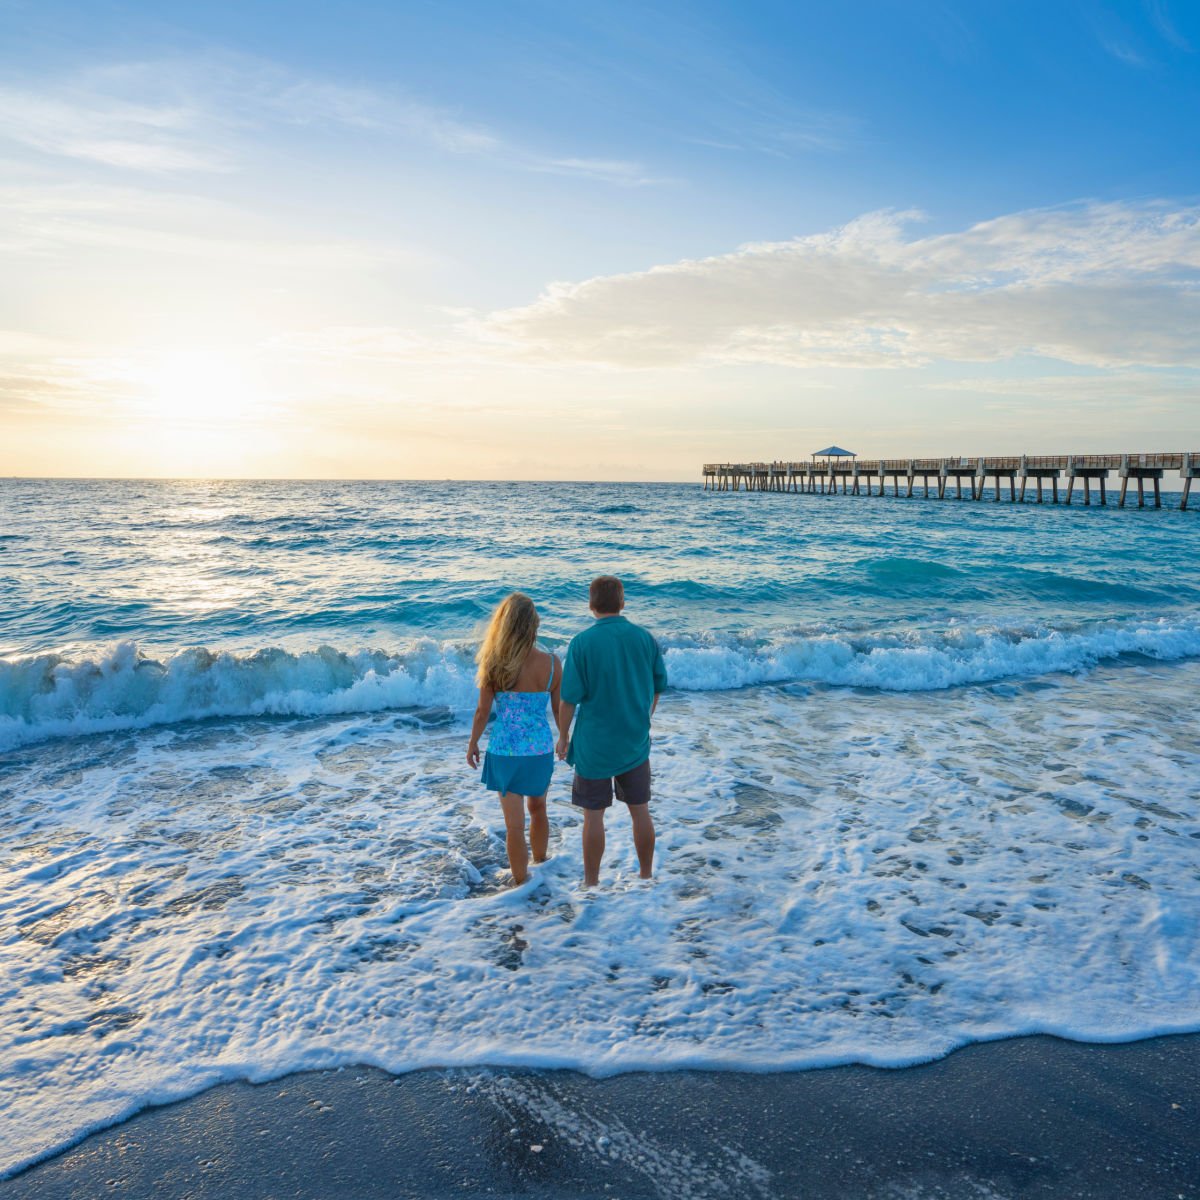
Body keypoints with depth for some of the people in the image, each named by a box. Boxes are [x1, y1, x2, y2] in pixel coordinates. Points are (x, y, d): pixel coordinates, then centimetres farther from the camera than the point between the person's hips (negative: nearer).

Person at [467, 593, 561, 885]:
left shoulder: (495, 663, -15)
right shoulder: (551, 662, -11)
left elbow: (483, 711, -8)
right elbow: (560, 708, 0)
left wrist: (472, 744, 9)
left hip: (505, 751, -2)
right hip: (541, 749, 3)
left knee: (514, 823, 10)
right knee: (538, 809, 27)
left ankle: (522, 882, 21)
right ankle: (540, 863, 47)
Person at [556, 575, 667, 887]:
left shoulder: (582, 642, -14)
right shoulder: (645, 638, -3)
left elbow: (570, 697, -13)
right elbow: (657, 689, 6)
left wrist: (563, 736, 1)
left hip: (594, 744, -3)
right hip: (635, 742, 3)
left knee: (593, 816, 8)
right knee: (640, 812, 15)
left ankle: (591, 884, 20)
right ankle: (646, 877, 27)